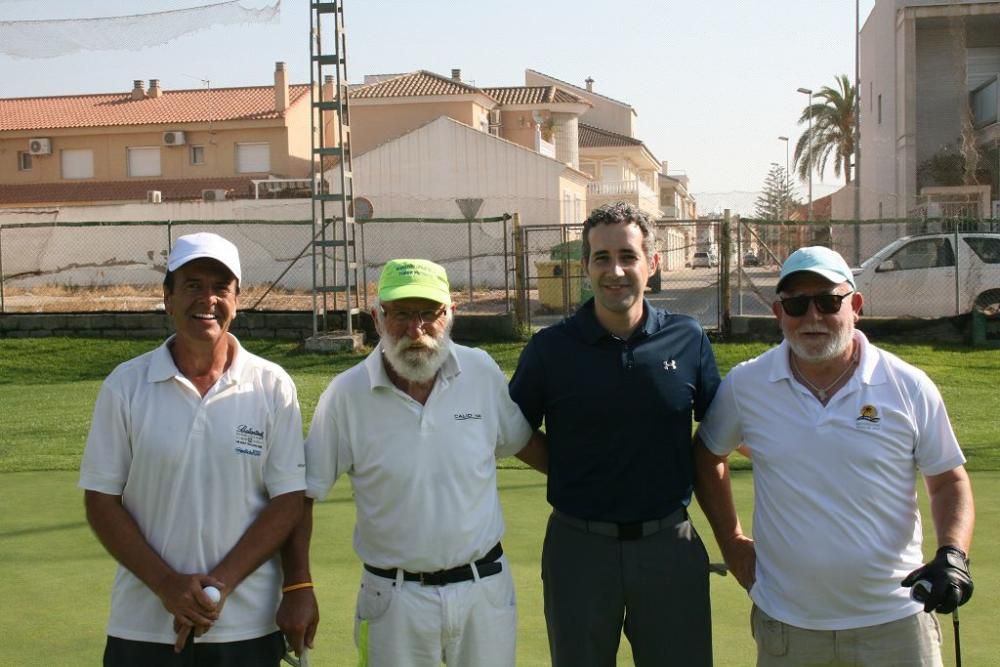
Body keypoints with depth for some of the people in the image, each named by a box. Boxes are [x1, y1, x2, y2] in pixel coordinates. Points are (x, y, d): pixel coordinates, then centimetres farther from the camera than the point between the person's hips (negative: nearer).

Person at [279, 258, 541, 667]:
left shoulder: (482, 372, -6)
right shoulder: (346, 395, -11)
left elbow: (522, 442, 10)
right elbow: (301, 495, -5)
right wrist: (298, 589, -8)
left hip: (485, 587, 2)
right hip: (395, 598, -2)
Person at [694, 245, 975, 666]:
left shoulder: (910, 387, -3)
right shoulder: (743, 386, -2)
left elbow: (948, 481, 5)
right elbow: (706, 455, 14)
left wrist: (952, 554, -11)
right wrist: (731, 543, 10)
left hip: (895, 620, 0)